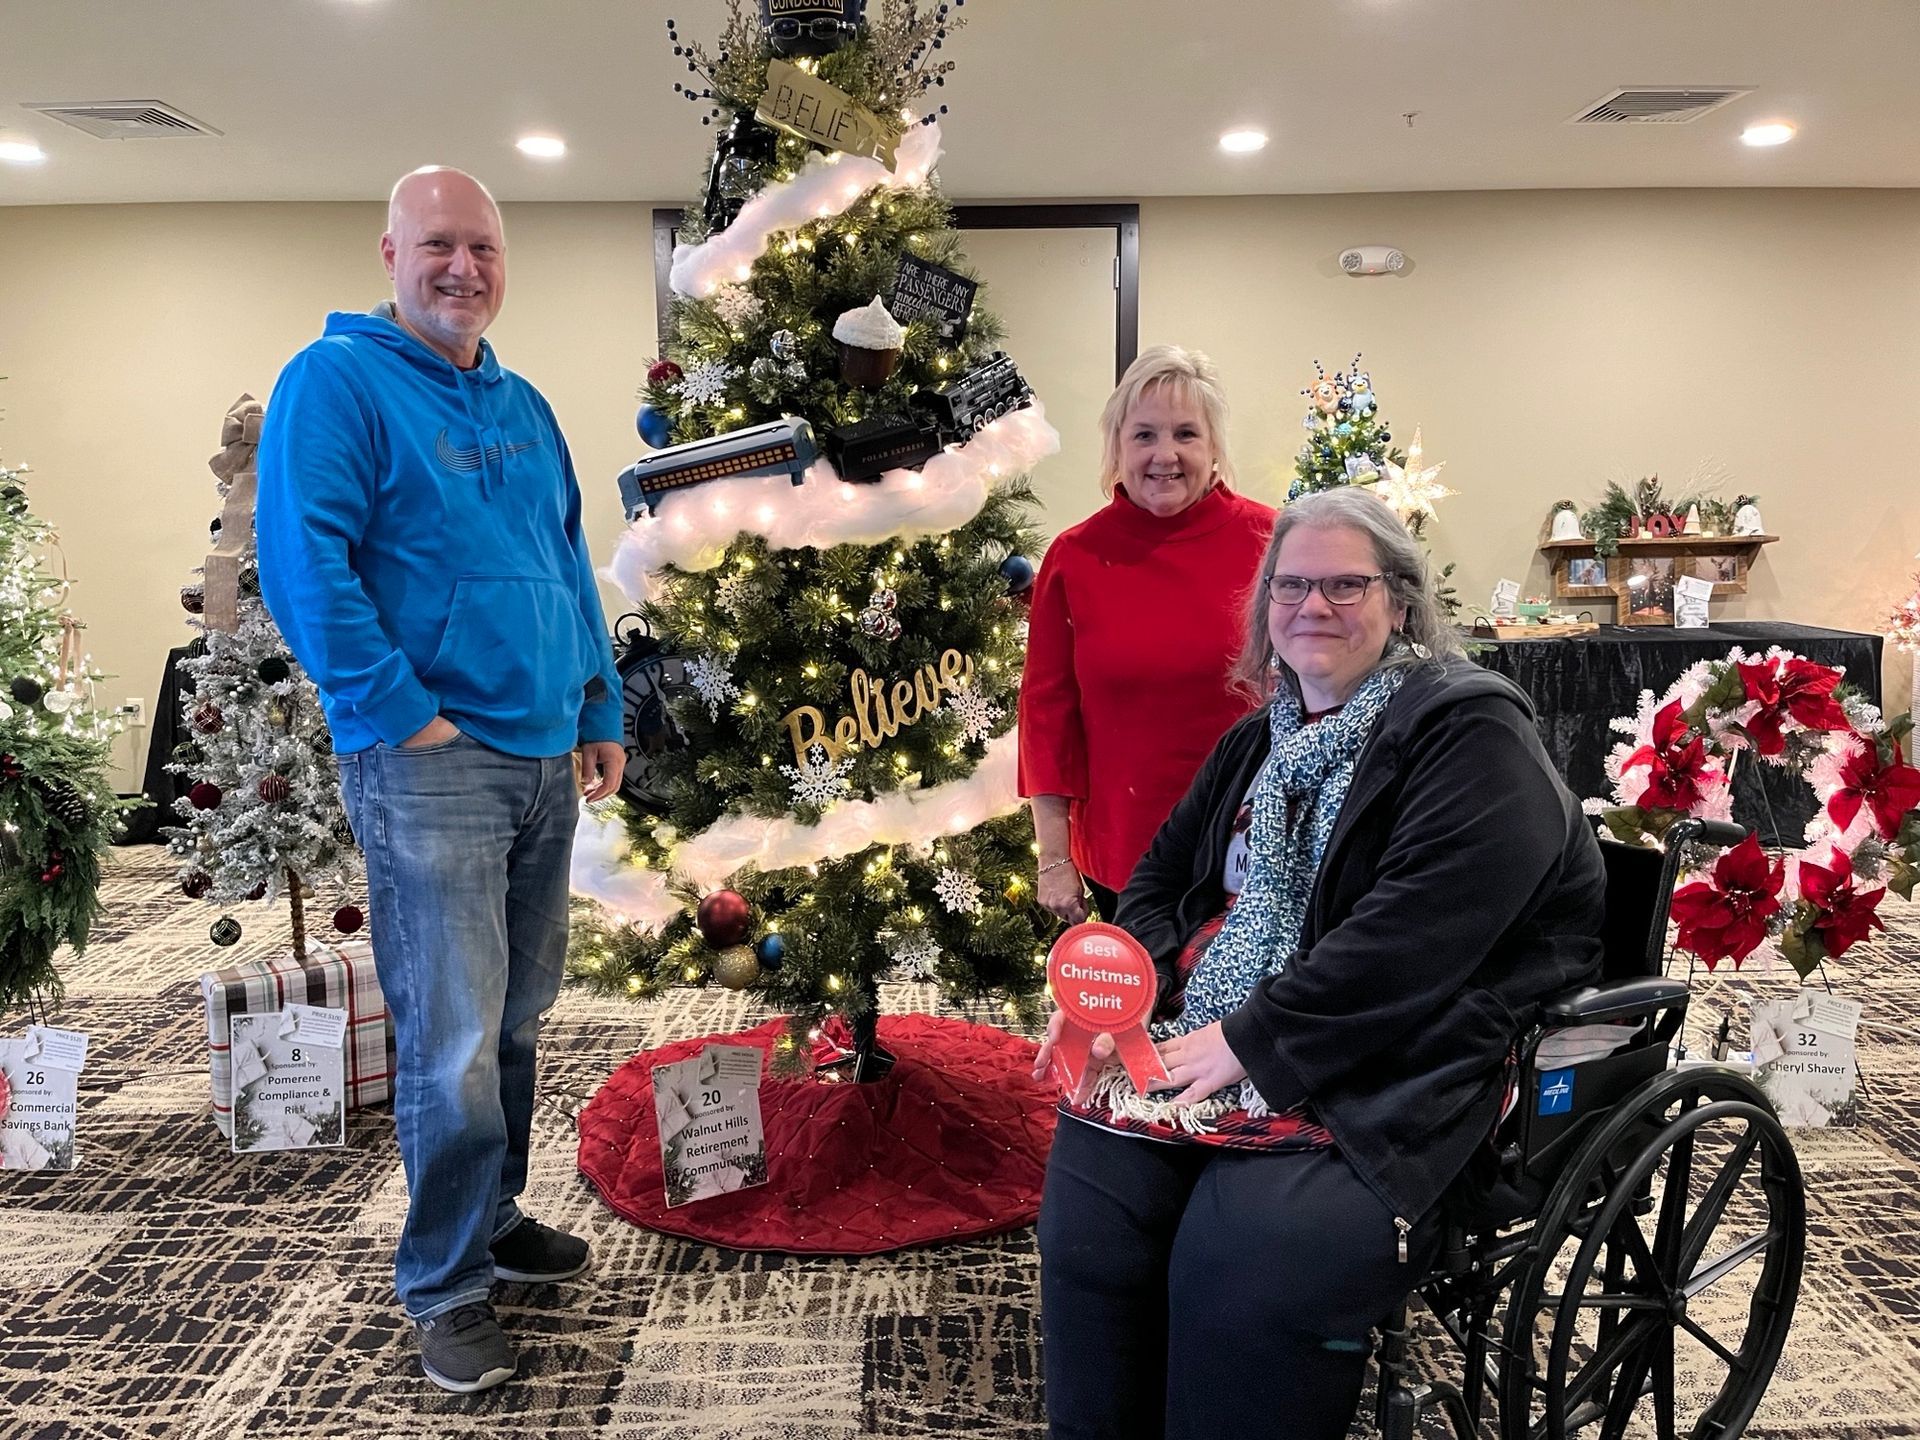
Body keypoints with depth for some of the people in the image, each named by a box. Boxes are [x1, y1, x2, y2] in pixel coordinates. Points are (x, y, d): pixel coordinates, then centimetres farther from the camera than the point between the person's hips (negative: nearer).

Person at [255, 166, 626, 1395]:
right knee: (453, 1039, -3)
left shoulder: (523, 406, 16)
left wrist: (601, 712, 16)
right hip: (428, 764, -7)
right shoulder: (335, 382, -5)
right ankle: (446, 1285, 15)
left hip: (543, 759, 7)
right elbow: (303, 563, -14)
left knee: (518, 1016, 16)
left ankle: (495, 1217, 34)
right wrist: (398, 711, -17)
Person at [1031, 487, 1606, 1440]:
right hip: (1221, 1040, 6)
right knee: (1089, 1170, -18)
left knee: (1246, 1253, -29)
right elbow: (1162, 878, 19)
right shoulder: (1259, 743, 18)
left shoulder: (1471, 735, -7)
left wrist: (1250, 1038, -20)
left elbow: (1413, 936, -19)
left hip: (1389, 1075, -6)